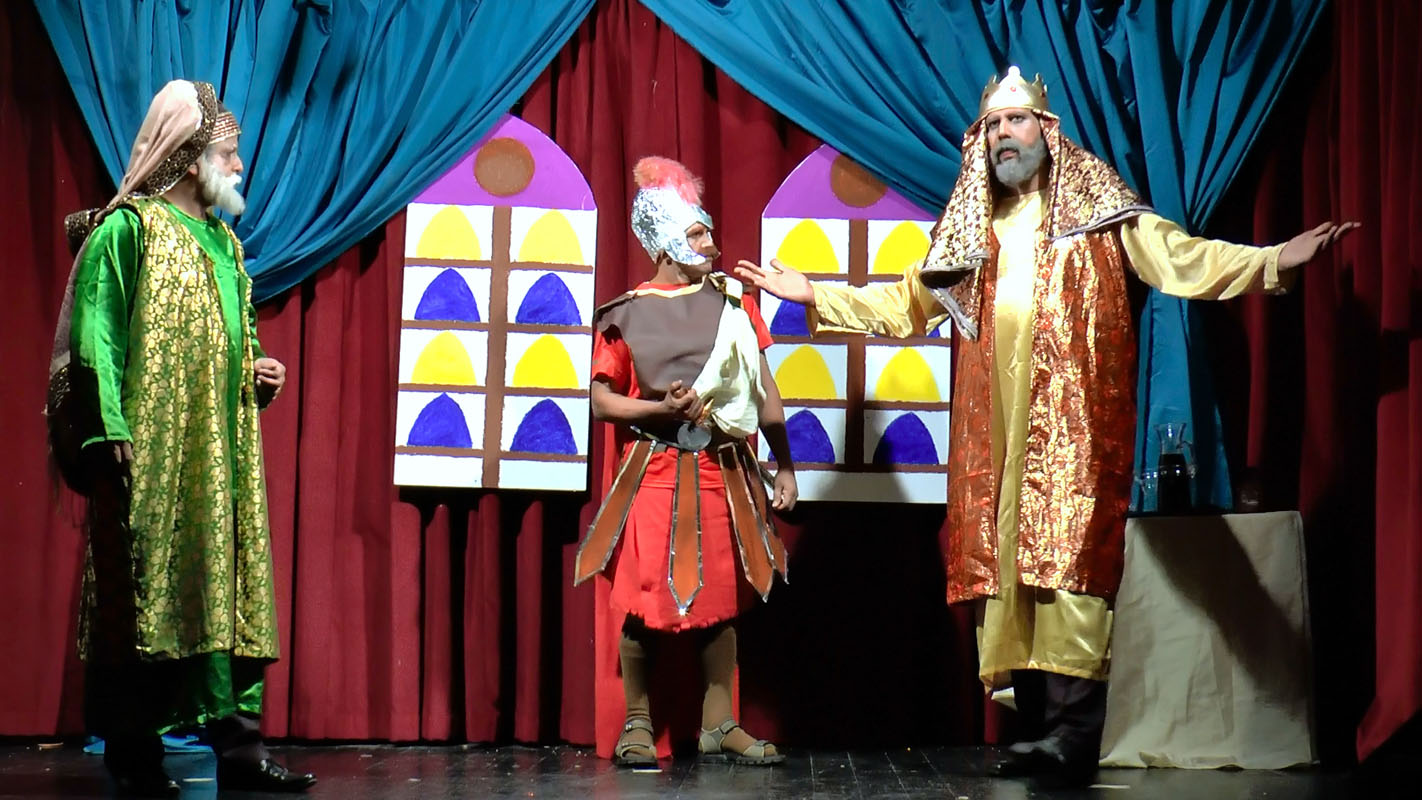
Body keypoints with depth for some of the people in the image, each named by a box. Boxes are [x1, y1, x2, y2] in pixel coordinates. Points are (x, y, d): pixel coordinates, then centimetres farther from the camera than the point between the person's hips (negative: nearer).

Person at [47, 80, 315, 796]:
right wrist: (111, 430, -18)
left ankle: (236, 740, 7)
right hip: (147, 453, -7)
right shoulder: (126, 229, -3)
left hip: (221, 455, 7)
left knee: (228, 588, 4)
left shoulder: (224, 244, 20)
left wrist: (259, 374, 7)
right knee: (143, 593, -5)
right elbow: (94, 340, -10)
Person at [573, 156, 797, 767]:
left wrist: (784, 465, 8)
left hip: (722, 472, 3)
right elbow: (602, 400, 2)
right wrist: (660, 408, -14)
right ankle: (637, 724, 12)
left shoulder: (731, 301, 7)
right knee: (642, 597, -2)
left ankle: (718, 726, 15)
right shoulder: (627, 314, 0)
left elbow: (763, 387, 9)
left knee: (721, 596, 7)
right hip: (651, 473, -3)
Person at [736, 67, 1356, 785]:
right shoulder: (970, 227, 20)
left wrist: (1275, 260, -12)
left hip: (1075, 417, -4)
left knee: (1068, 557, -13)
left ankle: (1073, 731, -14)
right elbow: (908, 303, 25)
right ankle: (1037, 726, 4)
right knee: (1003, 559, 0)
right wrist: (817, 296, 20)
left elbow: (1178, 258, 1)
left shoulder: (1096, 207, 8)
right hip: (994, 427, 4)